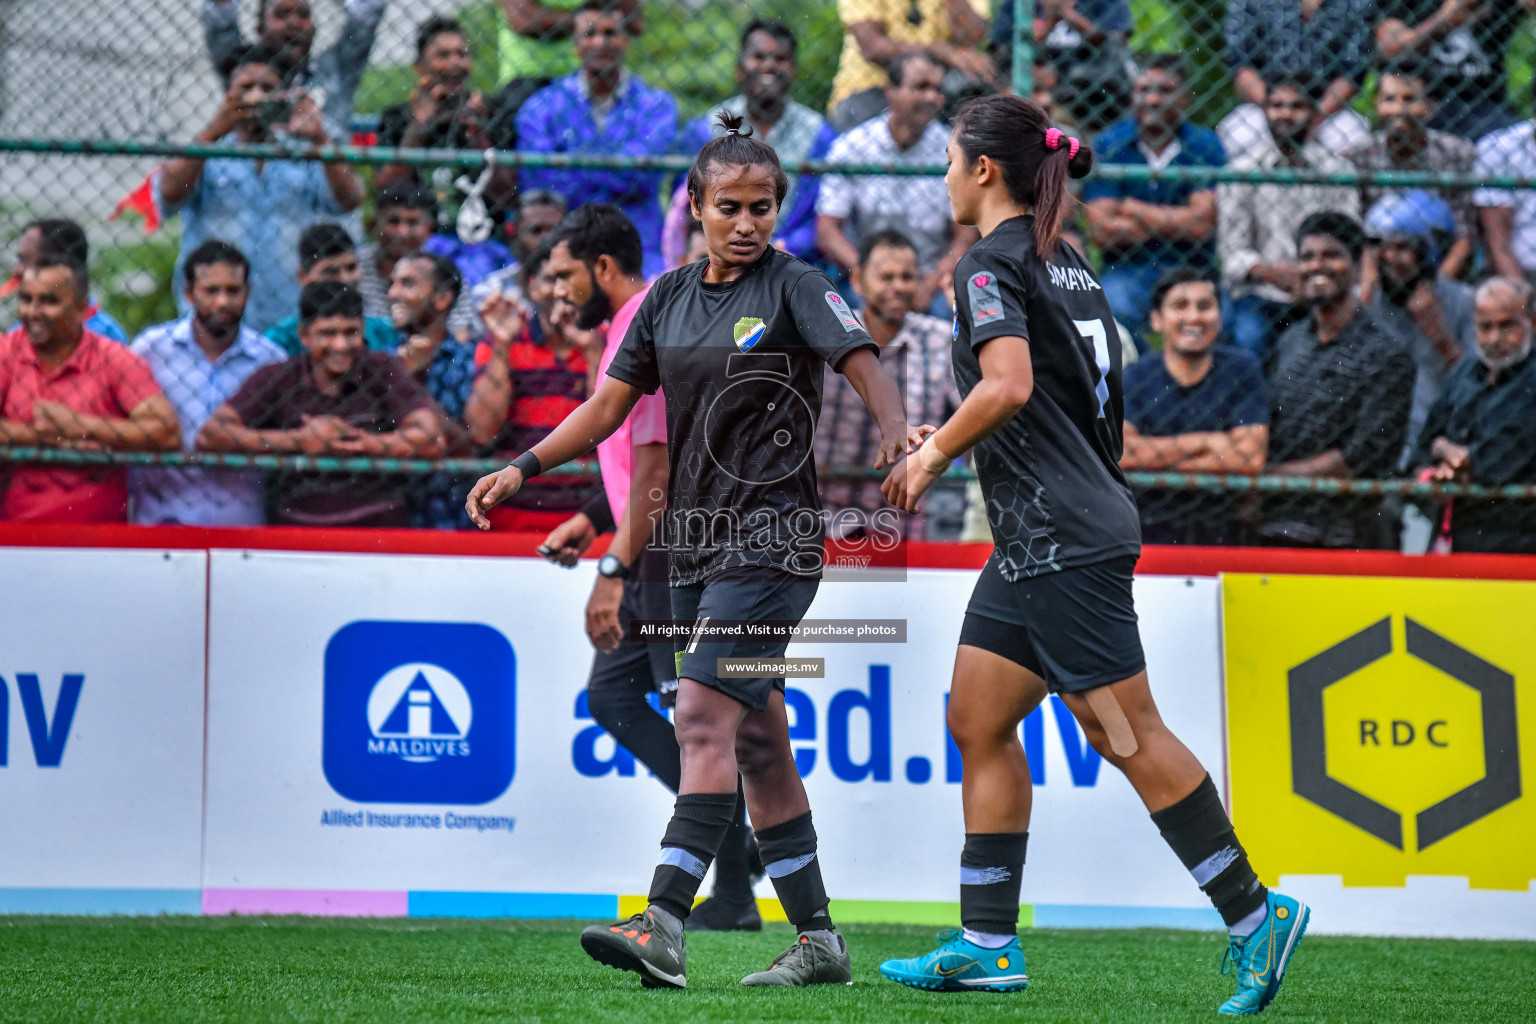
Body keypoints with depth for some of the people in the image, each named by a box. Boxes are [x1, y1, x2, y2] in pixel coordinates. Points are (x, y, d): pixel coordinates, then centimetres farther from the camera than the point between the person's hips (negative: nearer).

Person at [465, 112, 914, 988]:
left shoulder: (796, 288, -5)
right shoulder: (670, 297, 13)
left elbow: (866, 365, -18)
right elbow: (610, 405, 16)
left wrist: (899, 432, -37)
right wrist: (524, 469, 7)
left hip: (774, 537, -7)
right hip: (698, 541, 7)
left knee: (705, 719, -18)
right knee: (759, 744, 9)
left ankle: (663, 926, -26)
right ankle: (819, 940, 17)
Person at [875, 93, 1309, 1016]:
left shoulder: (992, 264, -11)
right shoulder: (1064, 262, 16)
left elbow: (1009, 386, -26)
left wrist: (932, 456, -13)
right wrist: (956, 437, 21)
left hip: (1063, 540, -10)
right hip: (1041, 541, 10)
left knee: (1128, 734, -7)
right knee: (978, 722, 9)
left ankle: (1254, 914, -3)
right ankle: (989, 944, 9)